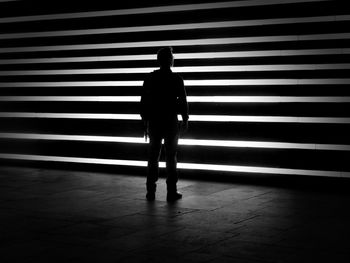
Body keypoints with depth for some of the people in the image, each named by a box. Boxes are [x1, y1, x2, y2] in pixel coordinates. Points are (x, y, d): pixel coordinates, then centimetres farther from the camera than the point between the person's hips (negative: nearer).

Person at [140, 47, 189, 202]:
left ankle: (151, 192, 8)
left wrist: (144, 122, 11)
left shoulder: (149, 78, 0)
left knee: (153, 158, 8)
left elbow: (143, 102, 2)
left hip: (154, 123, 2)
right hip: (171, 122, -2)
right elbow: (183, 102, -5)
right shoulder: (176, 79, -7)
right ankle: (171, 192, 4)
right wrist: (185, 120, 8)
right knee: (171, 157, 4)